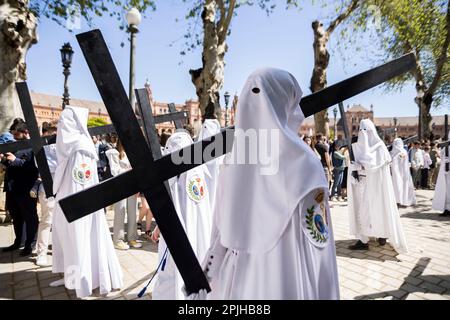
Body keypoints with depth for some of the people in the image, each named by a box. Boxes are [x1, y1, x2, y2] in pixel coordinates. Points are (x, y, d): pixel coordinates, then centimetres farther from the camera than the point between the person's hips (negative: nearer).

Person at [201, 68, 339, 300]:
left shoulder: (232, 160, -3)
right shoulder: (301, 160, -12)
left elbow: (221, 232, 2)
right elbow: (317, 243, -12)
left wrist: (212, 275, 11)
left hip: (237, 282, 3)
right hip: (287, 283, -3)